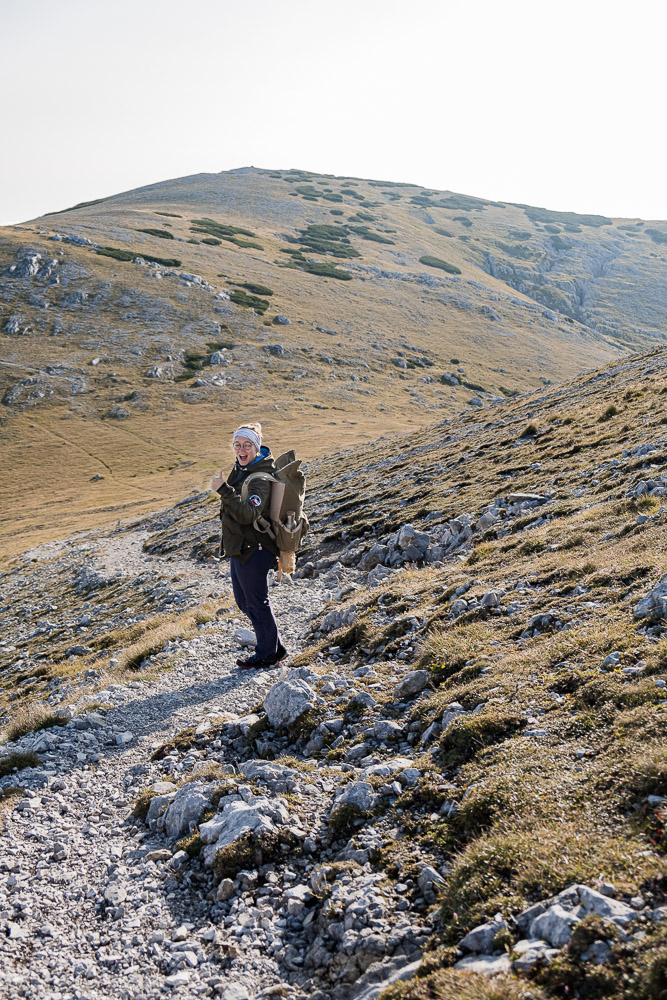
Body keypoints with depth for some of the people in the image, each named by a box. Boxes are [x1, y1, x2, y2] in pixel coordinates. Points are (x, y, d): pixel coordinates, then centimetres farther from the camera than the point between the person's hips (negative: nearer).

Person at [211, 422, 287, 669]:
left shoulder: (261, 478, -21)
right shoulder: (240, 469, 9)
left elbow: (248, 513, -33)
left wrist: (224, 490, -35)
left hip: (252, 550, -10)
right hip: (238, 548, 11)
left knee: (256, 602, 3)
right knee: (244, 601, 19)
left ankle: (267, 653, 19)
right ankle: (274, 647, 31)